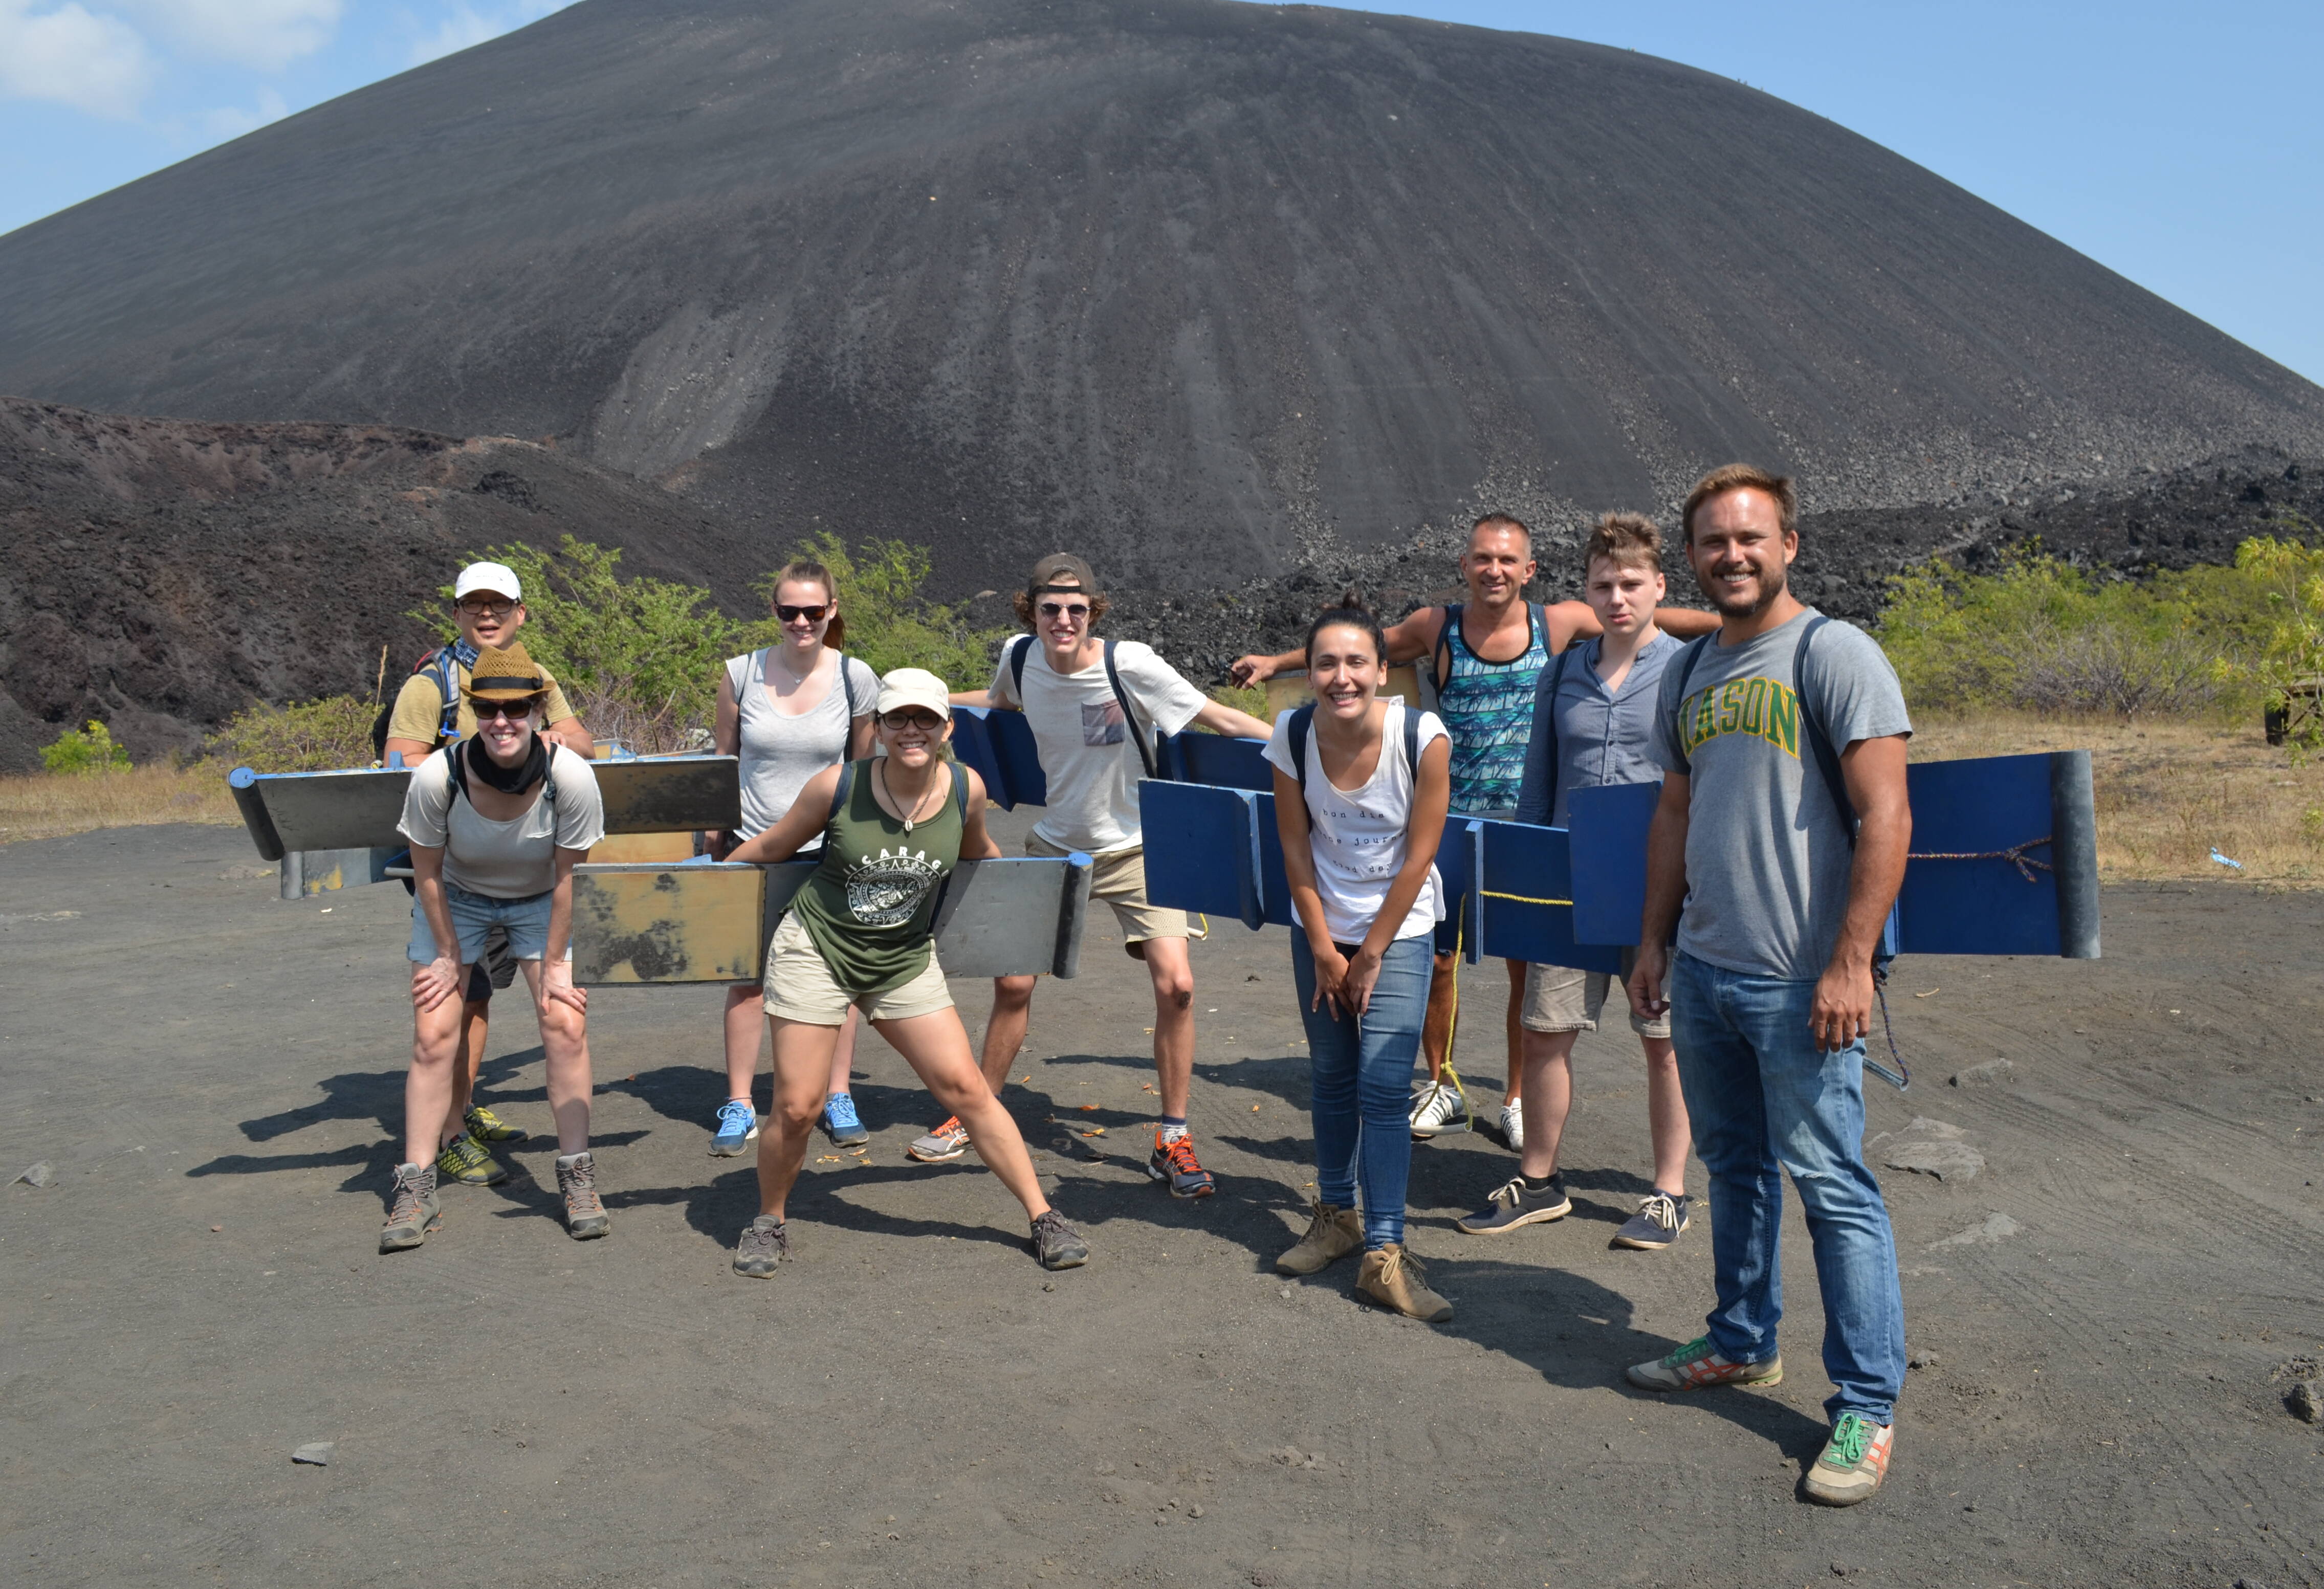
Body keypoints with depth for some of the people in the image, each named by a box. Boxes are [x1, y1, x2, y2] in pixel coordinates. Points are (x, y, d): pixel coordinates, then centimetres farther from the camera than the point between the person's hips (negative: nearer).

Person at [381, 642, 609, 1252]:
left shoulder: (571, 776, -31)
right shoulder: (437, 776, -31)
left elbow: (566, 878, -17)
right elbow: (428, 873, -14)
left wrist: (554, 965, -11)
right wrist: (450, 955, -6)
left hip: (540, 902, 0)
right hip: (457, 900, 0)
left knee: (566, 1025, -10)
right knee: (433, 1035, -6)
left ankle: (577, 1176, 1)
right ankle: (415, 1189, 3)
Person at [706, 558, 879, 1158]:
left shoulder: (856, 679, -4)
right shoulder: (741, 674, -4)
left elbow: (867, 767, 6)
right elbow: (722, 761, 7)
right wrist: (715, 831, 5)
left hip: (830, 848, 0)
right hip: (754, 847, 0)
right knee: (746, 975, 4)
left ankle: (838, 1097, 19)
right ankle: (738, 1105, 15)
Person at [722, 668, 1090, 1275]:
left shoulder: (966, 788, -10)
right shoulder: (837, 786, -18)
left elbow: (978, 853, 13)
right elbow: (769, 849, -1)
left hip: (905, 963, 2)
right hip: (815, 950, -2)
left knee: (966, 1089, 0)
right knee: (796, 1108, -4)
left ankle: (1044, 1217, 12)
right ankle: (768, 1222, 24)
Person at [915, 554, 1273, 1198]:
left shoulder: (1131, 665, -22)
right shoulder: (1020, 656, -7)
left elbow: (1221, 718, -20)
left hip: (1135, 848, -3)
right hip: (1055, 844, 4)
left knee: (1175, 983, -15)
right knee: (1013, 980, 4)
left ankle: (1172, 1140, 1)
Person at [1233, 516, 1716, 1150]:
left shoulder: (1560, 624, -1)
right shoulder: (1438, 627, 0)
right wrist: (1276, 662, 12)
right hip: (1450, 824, 0)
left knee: (1527, 966, 7)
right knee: (1436, 957, 5)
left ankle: (1518, 1096, 24)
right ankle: (1439, 1085, 26)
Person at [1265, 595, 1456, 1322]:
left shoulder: (1423, 738, -21)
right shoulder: (1292, 736, -13)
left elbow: (1418, 858, -15)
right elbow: (1296, 852, -4)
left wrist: (1370, 956, -10)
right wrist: (1324, 952, -3)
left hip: (1399, 931, -3)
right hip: (1321, 929, 3)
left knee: (1383, 1088, -9)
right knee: (1331, 1077, 13)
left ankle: (1384, 1255, -4)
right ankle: (1336, 1215, 30)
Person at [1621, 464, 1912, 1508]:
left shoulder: (1833, 654, -10)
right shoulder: (1690, 670, 13)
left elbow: (1884, 816, -15)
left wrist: (1850, 963, -19)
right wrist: (1654, 942, 17)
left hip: (1801, 981, -7)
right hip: (1704, 971, 7)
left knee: (1831, 1185, -2)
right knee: (1733, 1166, 18)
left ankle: (1867, 1406, 8)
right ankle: (1744, 1344, 35)